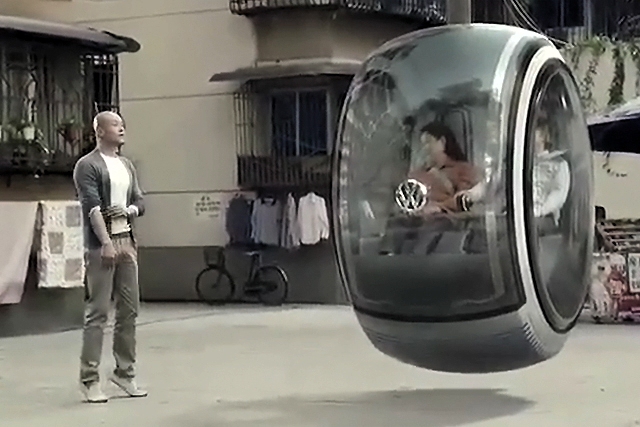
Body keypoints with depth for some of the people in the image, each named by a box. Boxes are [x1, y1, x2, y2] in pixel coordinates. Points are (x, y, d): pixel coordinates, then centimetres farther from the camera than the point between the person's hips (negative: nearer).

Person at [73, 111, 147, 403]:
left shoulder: (127, 165, 17)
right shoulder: (87, 166, -5)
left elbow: (140, 202, 18)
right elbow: (92, 206, -13)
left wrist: (129, 210, -5)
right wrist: (106, 243, -21)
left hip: (127, 242, 7)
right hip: (101, 245, -7)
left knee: (129, 310, 8)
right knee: (97, 313, -6)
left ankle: (125, 372, 18)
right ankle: (90, 379, -2)